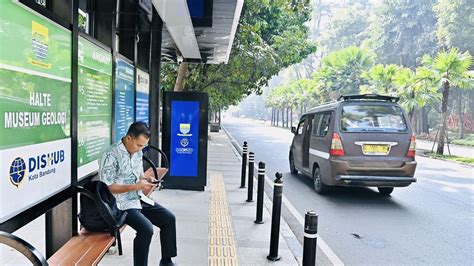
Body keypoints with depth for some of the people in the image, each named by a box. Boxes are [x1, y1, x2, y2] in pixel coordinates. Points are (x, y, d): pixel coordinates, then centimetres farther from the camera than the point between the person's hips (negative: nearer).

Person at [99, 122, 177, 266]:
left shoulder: (138, 152, 5)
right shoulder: (111, 155, -18)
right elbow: (107, 187, -19)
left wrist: (147, 178, -4)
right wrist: (136, 186, -24)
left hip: (138, 198, 8)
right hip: (121, 203, -8)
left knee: (169, 218, 0)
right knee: (146, 228, -27)